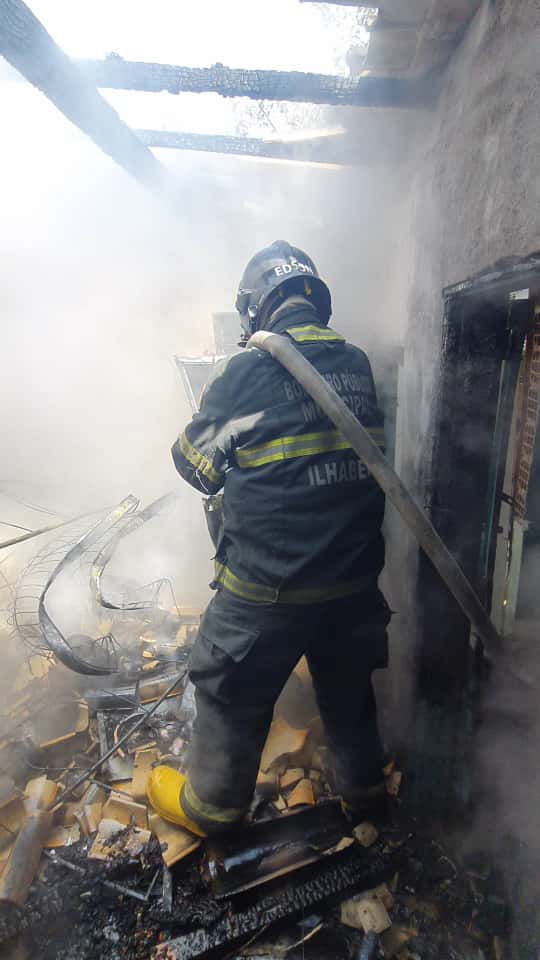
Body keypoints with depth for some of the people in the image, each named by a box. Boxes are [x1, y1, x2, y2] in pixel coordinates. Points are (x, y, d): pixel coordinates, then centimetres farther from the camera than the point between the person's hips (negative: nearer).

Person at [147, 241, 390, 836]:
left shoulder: (246, 372, -15)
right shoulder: (358, 365, -1)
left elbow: (195, 464, -6)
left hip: (268, 585, -4)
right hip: (354, 575, 5)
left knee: (233, 695, 18)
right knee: (347, 686, 26)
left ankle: (210, 806, 41)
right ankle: (361, 787, 49)